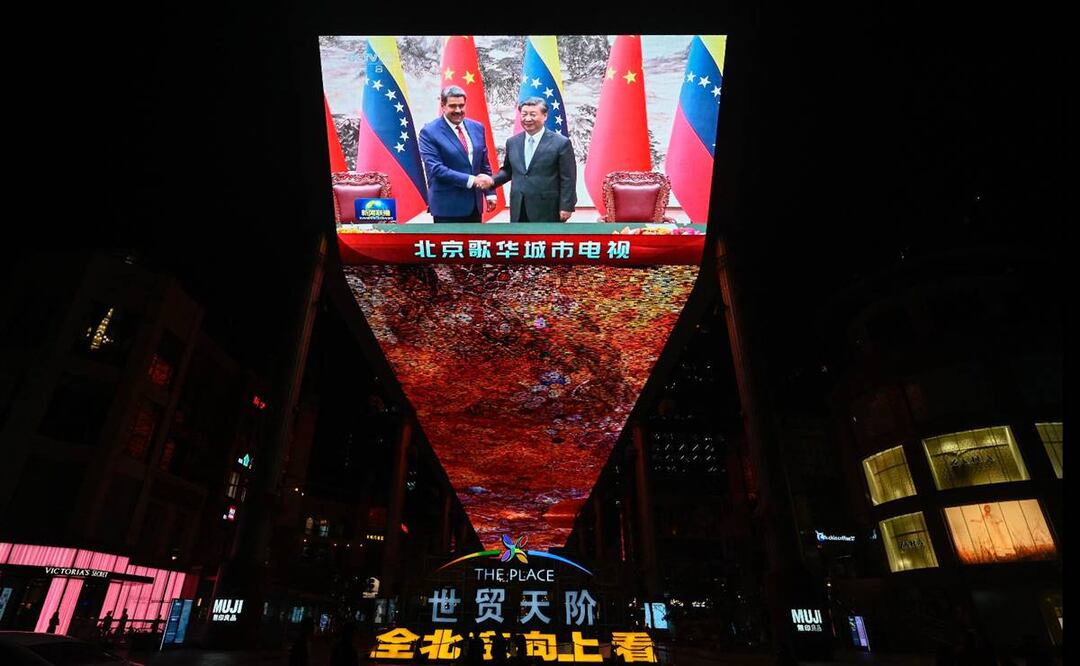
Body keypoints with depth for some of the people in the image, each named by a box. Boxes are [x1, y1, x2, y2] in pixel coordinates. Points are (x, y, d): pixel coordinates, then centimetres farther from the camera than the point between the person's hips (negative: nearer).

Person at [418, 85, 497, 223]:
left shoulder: (477, 127, 8)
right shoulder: (429, 132, -10)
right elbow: (435, 168, -19)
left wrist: (490, 192, 5)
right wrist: (471, 180, -22)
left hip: (474, 203, 6)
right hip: (447, 205, -6)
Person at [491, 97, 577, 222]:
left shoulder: (560, 143, -6)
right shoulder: (512, 142, 9)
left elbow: (568, 179, -7)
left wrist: (566, 207, -12)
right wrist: (492, 181, -1)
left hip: (546, 210, -5)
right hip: (519, 210, 5)